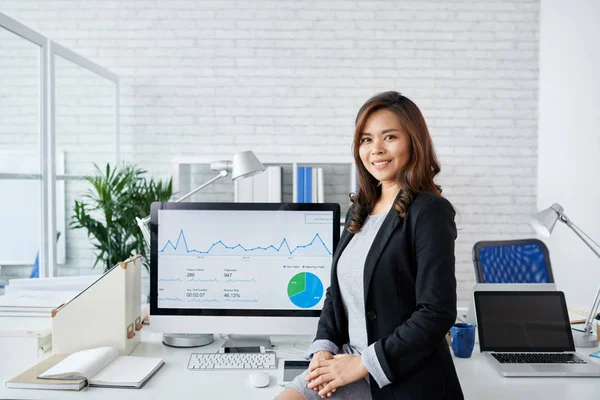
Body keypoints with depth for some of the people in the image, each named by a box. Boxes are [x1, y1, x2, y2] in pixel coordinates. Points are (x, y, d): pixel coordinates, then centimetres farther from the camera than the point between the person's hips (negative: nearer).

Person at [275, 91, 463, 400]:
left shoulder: (429, 212, -12)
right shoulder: (359, 211, 10)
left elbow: (438, 313, -18)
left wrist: (363, 364, -16)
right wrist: (323, 348, -2)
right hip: (347, 363, 6)